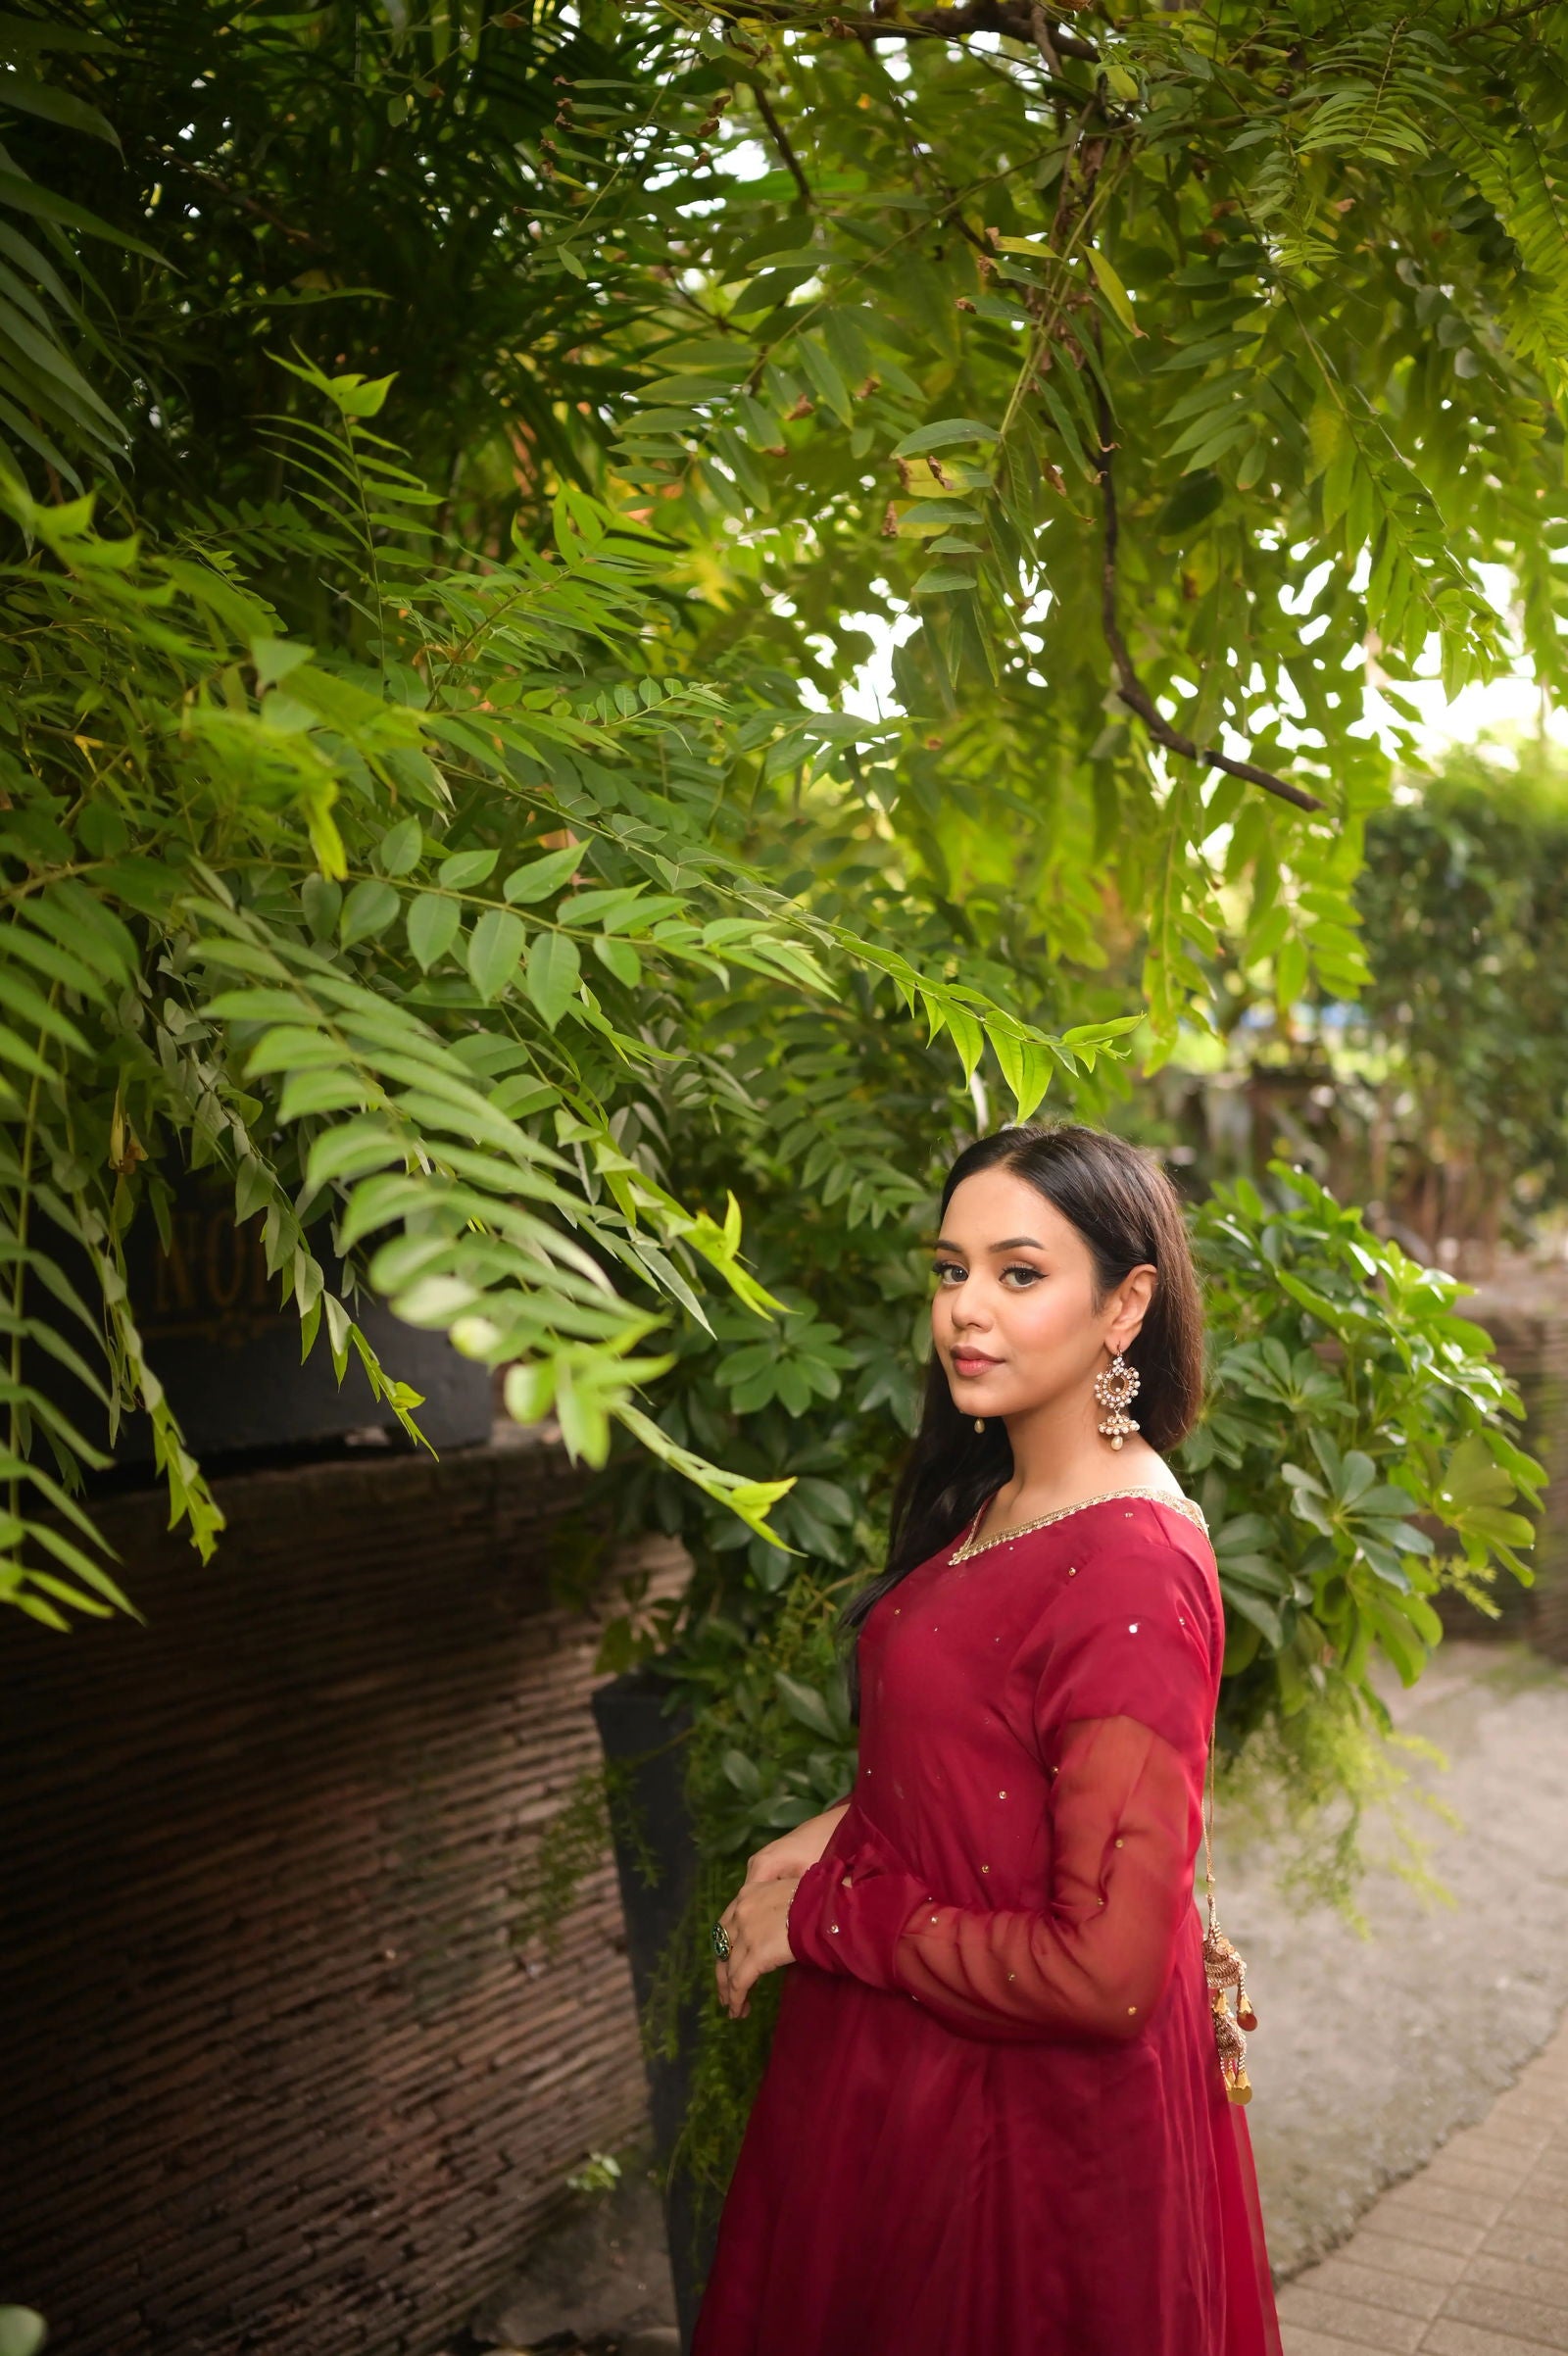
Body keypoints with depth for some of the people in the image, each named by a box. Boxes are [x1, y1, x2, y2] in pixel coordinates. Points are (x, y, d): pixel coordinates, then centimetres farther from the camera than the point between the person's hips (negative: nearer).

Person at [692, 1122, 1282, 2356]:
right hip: (903, 2070, 8)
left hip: (1028, 2112, -8)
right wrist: (846, 1829, -1)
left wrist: (827, 1917, -18)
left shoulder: (1131, 1570, -26)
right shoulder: (994, 1503, 1)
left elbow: (1104, 1975, -27)